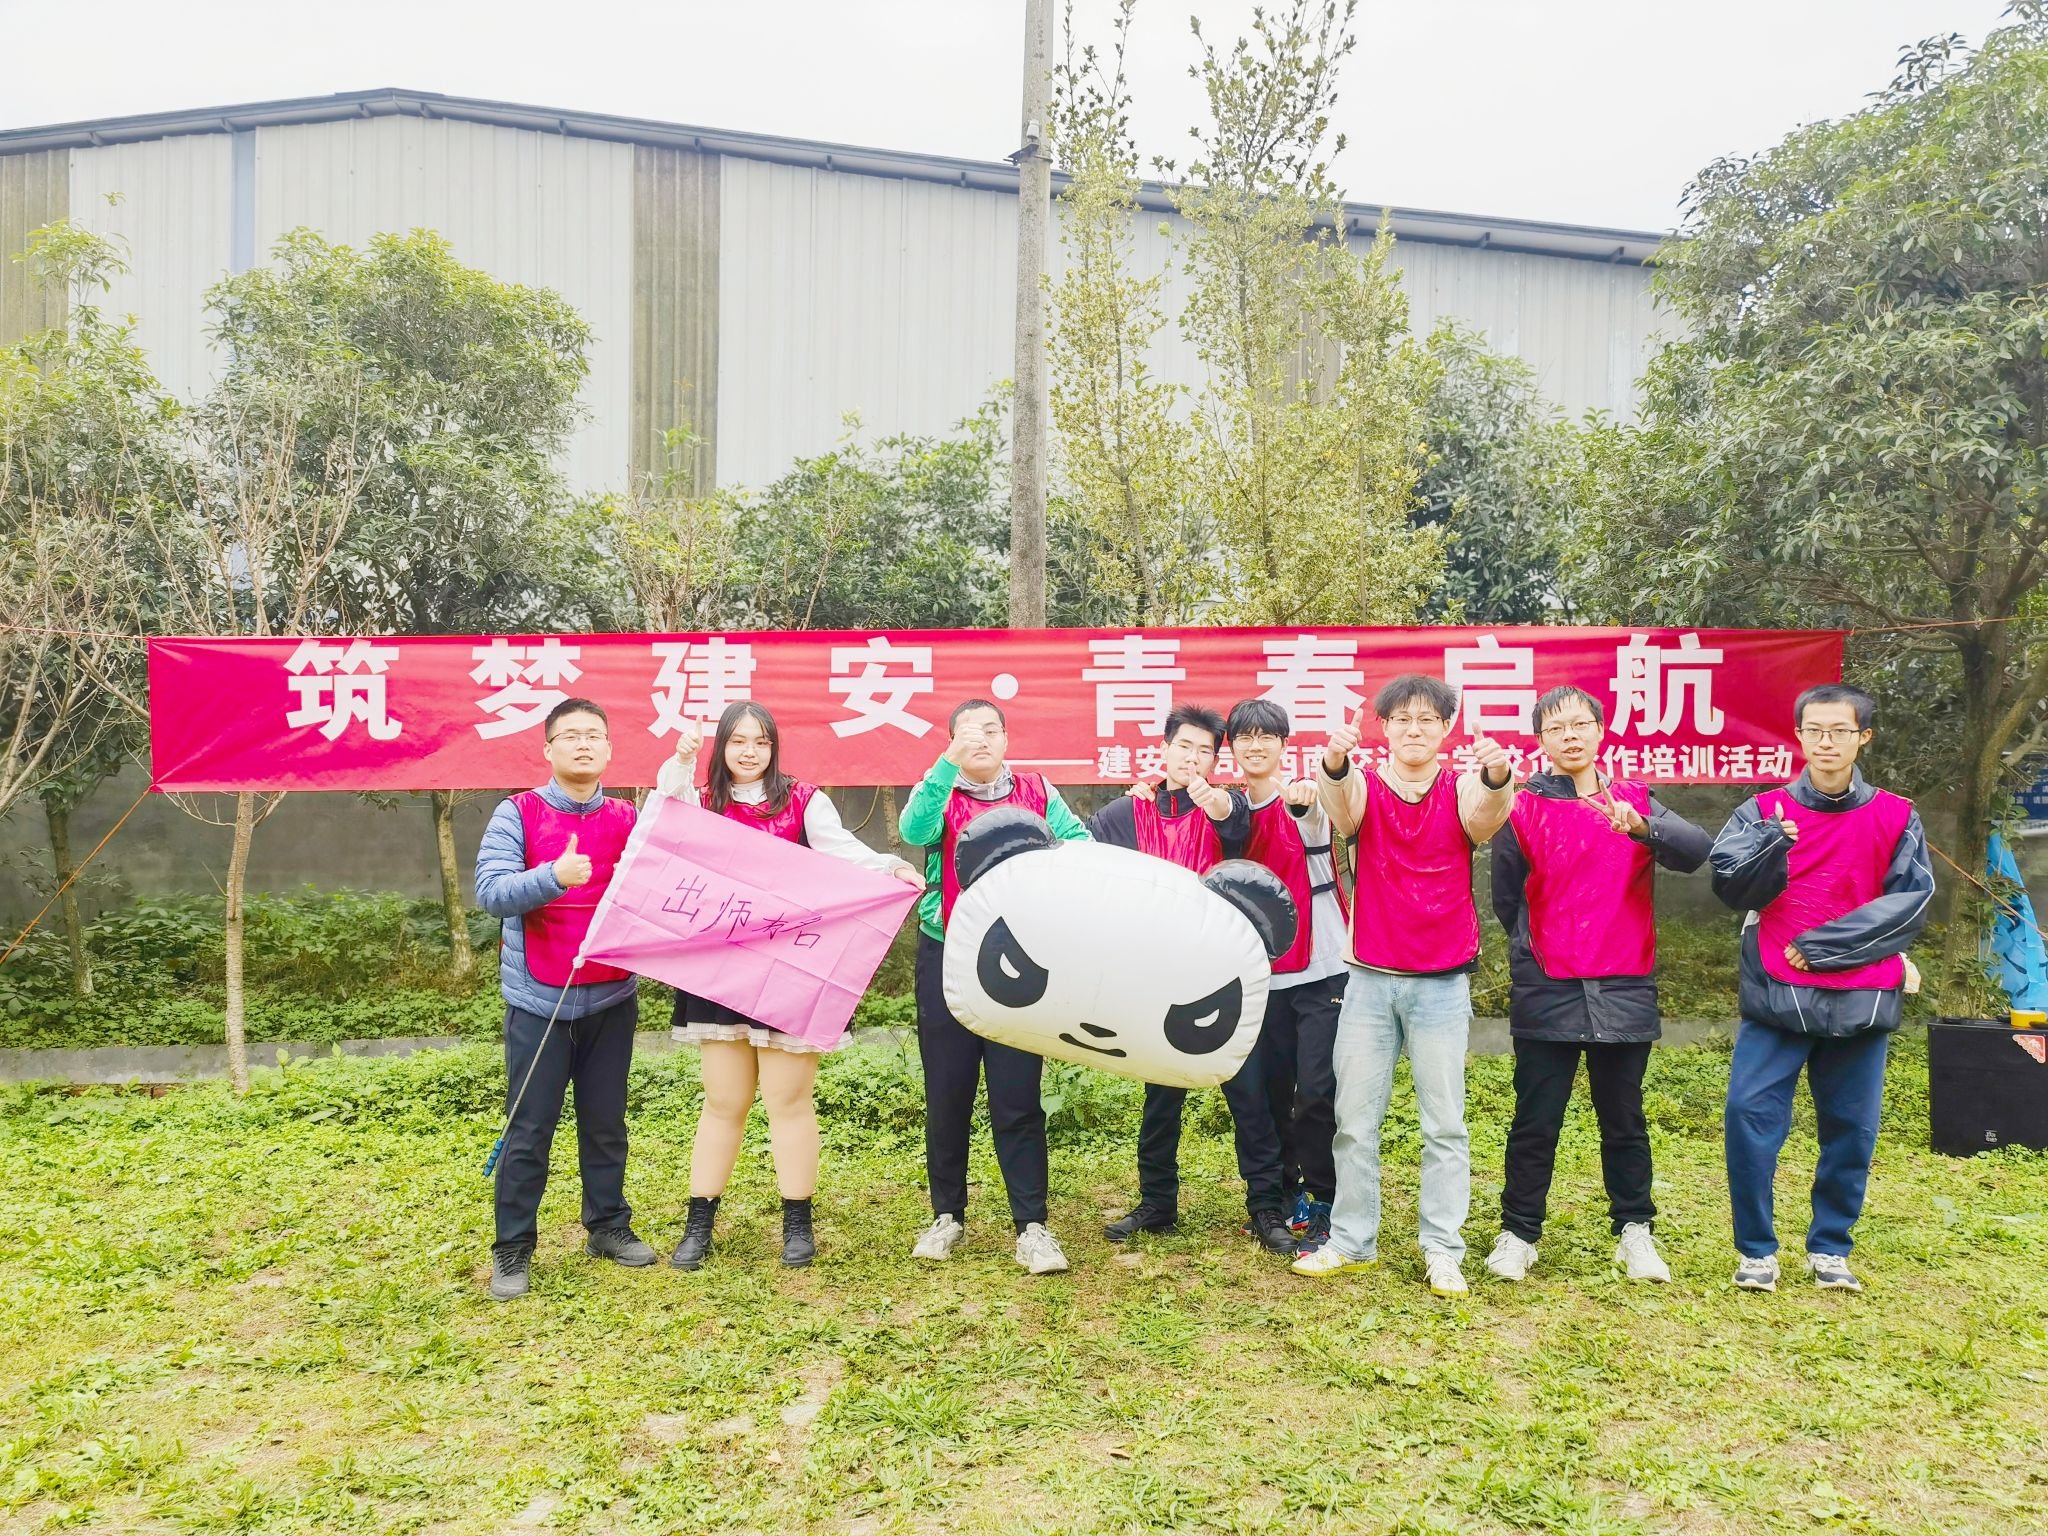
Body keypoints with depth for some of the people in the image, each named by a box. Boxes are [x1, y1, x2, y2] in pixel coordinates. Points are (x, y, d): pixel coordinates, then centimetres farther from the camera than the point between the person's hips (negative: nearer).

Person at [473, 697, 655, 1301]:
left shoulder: (628, 819, 5)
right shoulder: (517, 814, -4)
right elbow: (489, 891, -16)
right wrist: (554, 876, -31)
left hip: (611, 997, 3)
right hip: (539, 1000, -3)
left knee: (606, 1122, 14)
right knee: (529, 1131, 4)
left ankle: (608, 1226, 29)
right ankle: (513, 1251, 17)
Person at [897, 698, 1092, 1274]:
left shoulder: (1037, 793, 8)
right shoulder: (938, 793, 5)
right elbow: (913, 829, -17)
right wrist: (949, 763, -27)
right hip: (947, 960, 1)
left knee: (1017, 1098, -3)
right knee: (946, 1095, 8)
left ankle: (1032, 1226, 5)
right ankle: (947, 1215, 24)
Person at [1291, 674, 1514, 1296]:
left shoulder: (1461, 790, 0)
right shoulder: (1365, 789, 0)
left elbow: (1487, 812, -24)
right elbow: (1338, 797, -24)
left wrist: (1498, 773, -48)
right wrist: (1335, 761, -49)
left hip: (1442, 984, -1)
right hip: (1370, 980, 1)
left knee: (1445, 1124, 5)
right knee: (1355, 1119, 7)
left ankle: (1442, 1251, 16)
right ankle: (1352, 1241, 20)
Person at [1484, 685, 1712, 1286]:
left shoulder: (1636, 800, 6)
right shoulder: (1524, 811, -1)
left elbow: (1698, 850, -13)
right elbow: (1507, 901, 5)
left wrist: (1641, 827, -30)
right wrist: (1537, 955, 6)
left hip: (1624, 990, 2)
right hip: (1546, 993, -2)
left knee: (1624, 1118, 13)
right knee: (1536, 1122, 5)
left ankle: (1634, 1230, 27)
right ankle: (1518, 1232, 17)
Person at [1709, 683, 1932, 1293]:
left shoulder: (1897, 818, 5)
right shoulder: (1764, 811, 3)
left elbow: (1911, 901, -4)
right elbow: (1730, 887, -8)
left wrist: (1825, 944, -12)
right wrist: (1773, 845, -26)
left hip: (1862, 1001, 1)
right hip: (1776, 997, -1)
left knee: (1852, 1128, 7)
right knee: (1750, 1113, -9)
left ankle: (1829, 1249, 24)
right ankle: (1755, 1250, 5)